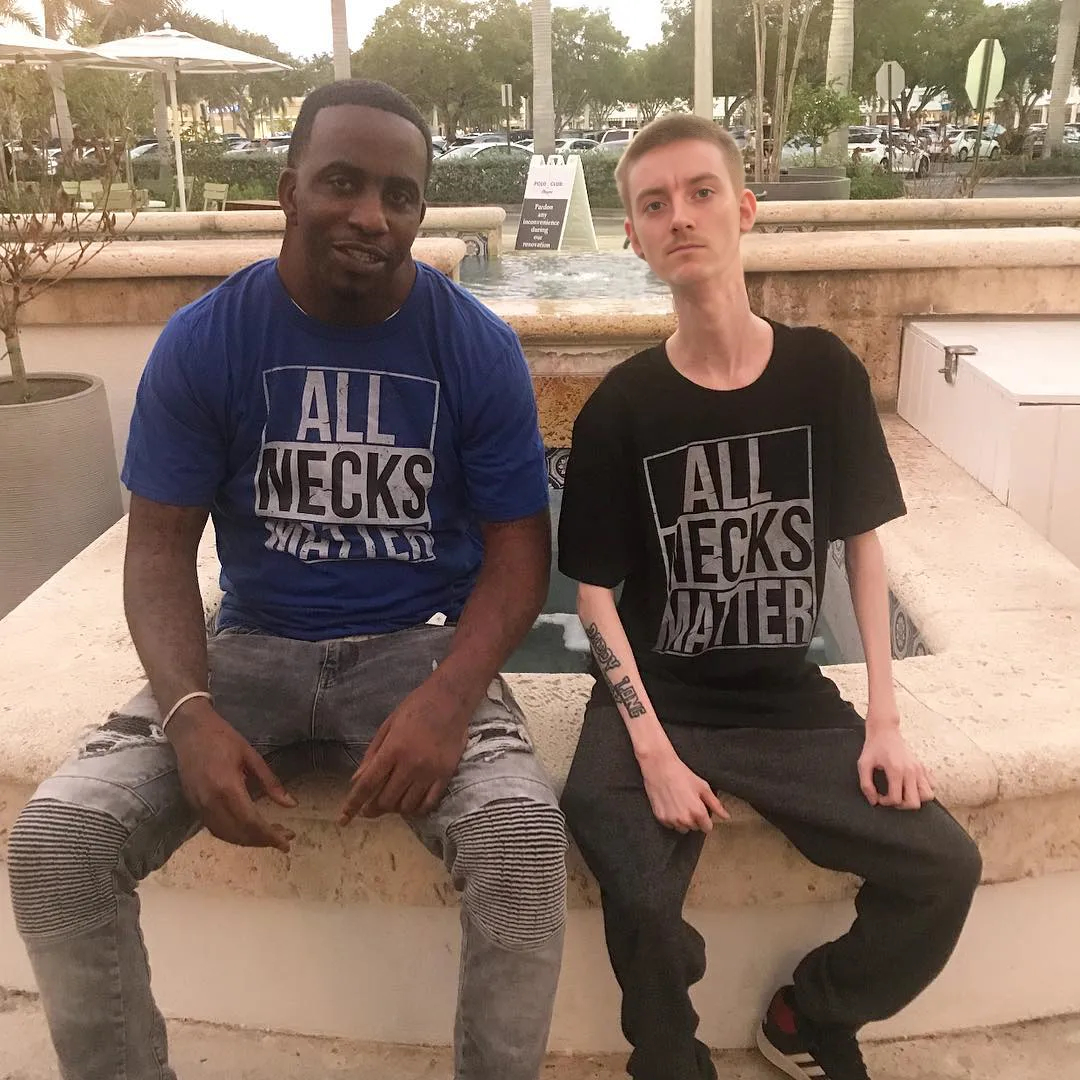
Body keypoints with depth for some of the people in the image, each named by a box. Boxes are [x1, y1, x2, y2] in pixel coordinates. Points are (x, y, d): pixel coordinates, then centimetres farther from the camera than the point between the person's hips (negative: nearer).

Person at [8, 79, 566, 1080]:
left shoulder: (478, 348, -6)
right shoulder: (201, 341, -4)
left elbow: (518, 550, -5)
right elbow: (159, 547, -2)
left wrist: (448, 695, -23)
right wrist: (189, 711, -21)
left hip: (419, 647, -1)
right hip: (254, 647, 2)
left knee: (524, 837, -29)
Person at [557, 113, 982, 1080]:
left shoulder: (824, 372, -4)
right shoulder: (621, 406, -10)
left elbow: (863, 541, 3)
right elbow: (595, 595, -7)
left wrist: (885, 719, -3)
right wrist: (654, 751, -17)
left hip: (789, 700, 3)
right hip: (656, 703, -2)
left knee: (944, 868, -7)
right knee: (642, 902, -24)